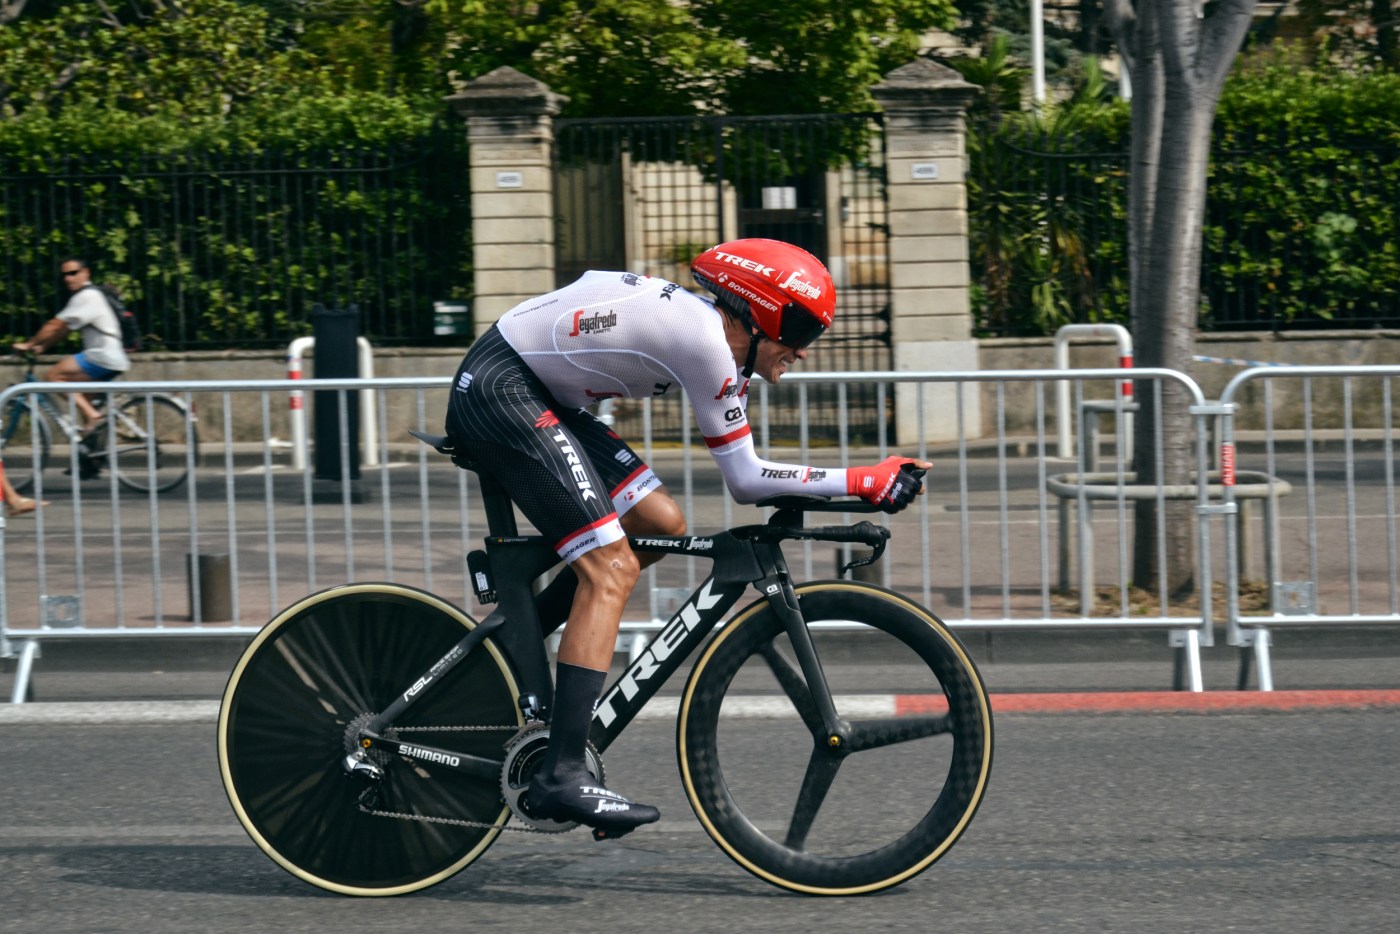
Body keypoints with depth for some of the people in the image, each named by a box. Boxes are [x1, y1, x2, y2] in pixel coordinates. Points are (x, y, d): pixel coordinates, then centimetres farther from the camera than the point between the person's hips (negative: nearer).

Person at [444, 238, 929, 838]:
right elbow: (745, 481, -12)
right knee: (611, 568, -15)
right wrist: (861, 482, -10)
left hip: (537, 398, 10)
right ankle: (561, 776, -22)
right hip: (499, 391, -10)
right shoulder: (706, 343, -18)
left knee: (661, 525, 9)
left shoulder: (709, 328, 11)